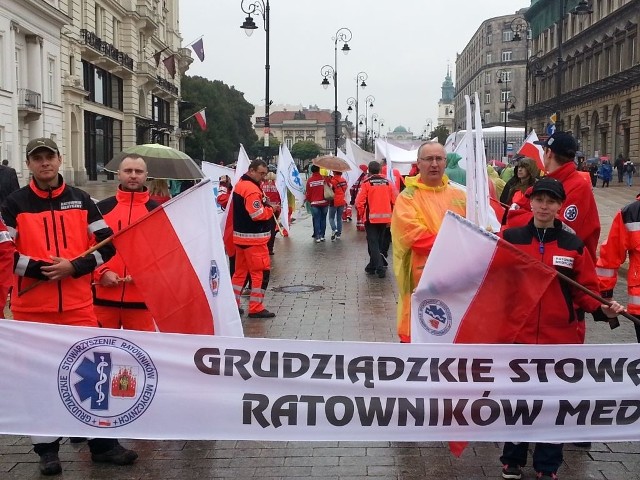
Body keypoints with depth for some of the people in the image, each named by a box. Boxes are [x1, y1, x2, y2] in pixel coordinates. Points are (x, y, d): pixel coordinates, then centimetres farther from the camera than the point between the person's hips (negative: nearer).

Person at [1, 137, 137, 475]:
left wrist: (73, 267, -10)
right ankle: (47, 449, 22)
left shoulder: (80, 200, 6)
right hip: (32, 307, -1)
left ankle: (103, 442, 18)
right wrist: (40, 269, -16)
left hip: (78, 305, 1)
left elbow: (107, 244, 4)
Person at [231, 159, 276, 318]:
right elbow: (258, 215, -25)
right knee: (261, 272, -3)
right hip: (254, 238, -10)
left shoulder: (240, 185, 13)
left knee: (240, 270, 16)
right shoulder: (252, 189, -19)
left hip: (240, 236, 10)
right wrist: (270, 209, -6)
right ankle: (256, 308, 0)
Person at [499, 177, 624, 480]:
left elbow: (586, 290, 2)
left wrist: (601, 309, -14)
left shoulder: (574, 245, 1)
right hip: (517, 335, 0)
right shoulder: (510, 238, -2)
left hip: (559, 338, 1)